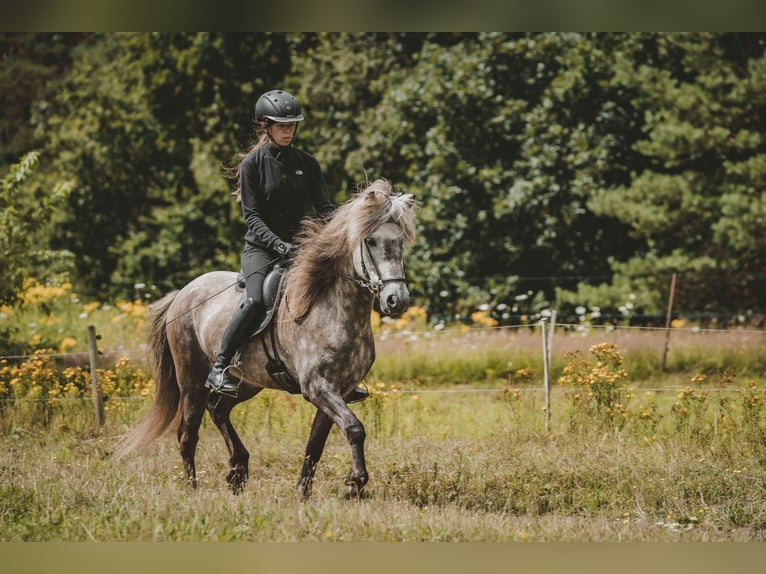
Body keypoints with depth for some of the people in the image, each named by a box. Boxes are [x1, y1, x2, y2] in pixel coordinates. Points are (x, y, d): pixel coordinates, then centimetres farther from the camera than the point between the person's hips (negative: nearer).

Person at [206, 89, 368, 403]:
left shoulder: (307, 163, 8)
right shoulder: (253, 164, -4)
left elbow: (325, 207, 4)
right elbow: (252, 216, -9)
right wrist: (278, 244, -24)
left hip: (298, 245, 5)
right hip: (260, 247, -5)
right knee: (256, 300, -31)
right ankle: (219, 368, -21)